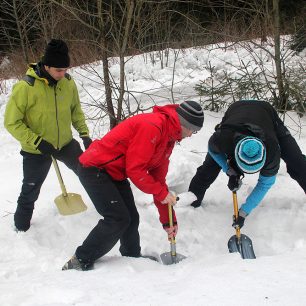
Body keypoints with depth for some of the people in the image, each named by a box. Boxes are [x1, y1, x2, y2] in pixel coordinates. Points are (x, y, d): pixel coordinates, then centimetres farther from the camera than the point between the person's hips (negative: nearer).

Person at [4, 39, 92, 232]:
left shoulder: (68, 82, -10)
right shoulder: (25, 87, -26)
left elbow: (76, 110, 8)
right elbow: (12, 122, -20)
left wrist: (84, 134, 1)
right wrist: (37, 142, -24)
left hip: (66, 143, 4)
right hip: (36, 151, -4)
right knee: (30, 192, 10)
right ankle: (21, 225, 35)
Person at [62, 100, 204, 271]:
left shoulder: (169, 138, 8)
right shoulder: (152, 126, -25)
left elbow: (158, 178, 14)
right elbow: (134, 169, -24)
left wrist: (168, 220, 13)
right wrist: (162, 193, -16)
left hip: (115, 173, 10)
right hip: (95, 169, -10)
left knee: (131, 218, 10)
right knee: (118, 219, -15)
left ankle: (133, 256, 31)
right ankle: (80, 262, -7)